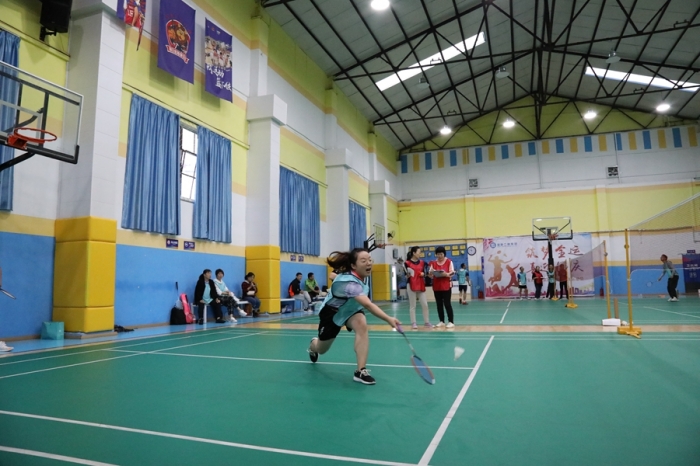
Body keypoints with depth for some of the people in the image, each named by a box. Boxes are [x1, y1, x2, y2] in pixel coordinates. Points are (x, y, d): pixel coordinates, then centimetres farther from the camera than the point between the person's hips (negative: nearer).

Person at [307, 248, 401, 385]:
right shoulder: (349, 282, -43)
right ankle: (313, 345, 58)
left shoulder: (361, 274, -18)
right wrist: (389, 319, -66)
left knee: (362, 324, -31)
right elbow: (368, 305, -56)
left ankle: (360, 371, -26)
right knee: (321, 350, 17)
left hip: (351, 309, 5)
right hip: (332, 313, -5)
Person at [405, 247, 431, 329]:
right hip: (411, 286, -5)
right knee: (412, 305, 2)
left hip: (421, 286, 5)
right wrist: (407, 275, -24)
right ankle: (413, 323, 10)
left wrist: (423, 274, -6)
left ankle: (426, 322, 17)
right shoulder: (407, 263, -7)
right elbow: (405, 275, -3)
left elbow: (423, 273, 15)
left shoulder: (421, 262, 10)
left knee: (425, 305, 6)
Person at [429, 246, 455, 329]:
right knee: (439, 304, 6)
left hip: (446, 286, -4)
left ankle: (451, 321, -1)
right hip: (436, 286, 4)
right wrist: (431, 273, -15)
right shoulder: (433, 263, 7)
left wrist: (446, 274, -23)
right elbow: (430, 275, 8)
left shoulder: (449, 261, 0)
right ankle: (441, 321, 14)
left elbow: (452, 273, -4)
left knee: (447, 303, -6)